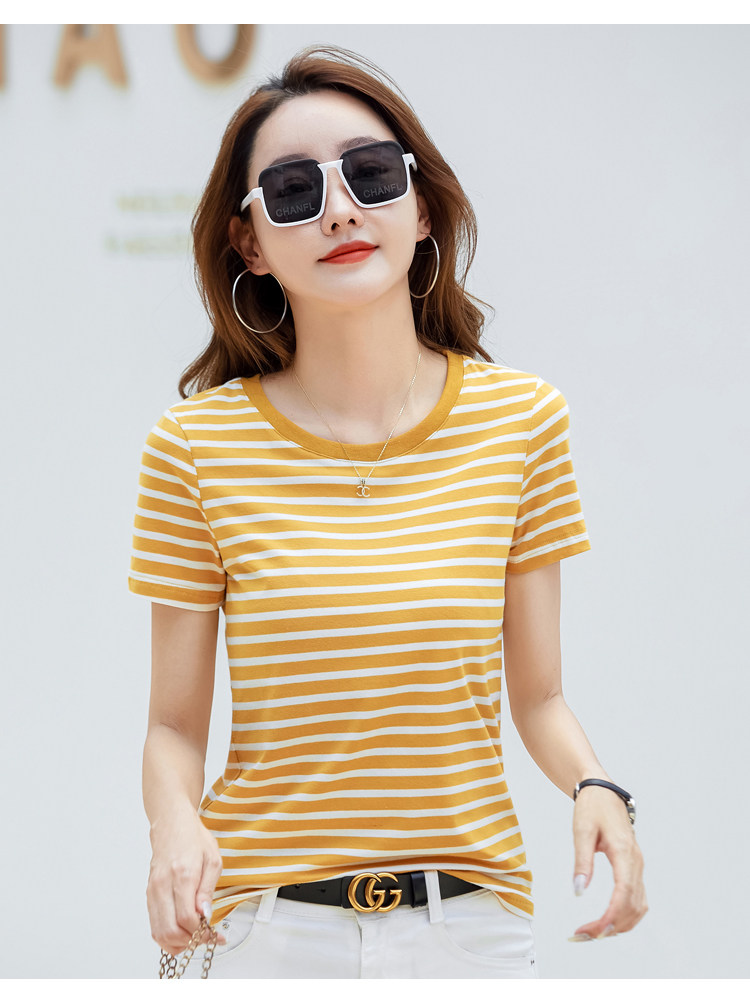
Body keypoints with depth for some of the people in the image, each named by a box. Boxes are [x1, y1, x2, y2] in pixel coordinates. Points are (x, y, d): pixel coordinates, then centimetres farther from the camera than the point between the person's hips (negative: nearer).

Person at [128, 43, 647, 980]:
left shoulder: (522, 419, 0)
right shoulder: (198, 445, -5)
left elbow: (537, 695, 6)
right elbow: (175, 725, 0)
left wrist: (595, 789, -13)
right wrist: (175, 825, -20)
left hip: (473, 926, 2)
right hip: (269, 928, -1)